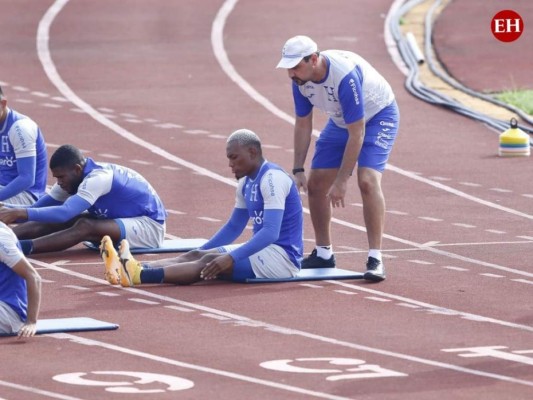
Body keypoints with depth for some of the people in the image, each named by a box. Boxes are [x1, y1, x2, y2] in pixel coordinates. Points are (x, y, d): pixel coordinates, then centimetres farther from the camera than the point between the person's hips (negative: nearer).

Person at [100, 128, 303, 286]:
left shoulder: (272, 178, -17)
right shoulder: (246, 183, 14)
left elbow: (271, 232, -27)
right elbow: (233, 227, 24)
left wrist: (231, 258, -34)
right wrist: (198, 254, 16)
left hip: (282, 256, -9)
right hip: (264, 250, 9)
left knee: (210, 262, -25)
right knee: (196, 255, -5)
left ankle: (139, 275, -39)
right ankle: (138, 270, -25)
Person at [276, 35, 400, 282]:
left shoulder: (345, 75, -39)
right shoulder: (300, 79, -17)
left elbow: (357, 135, -35)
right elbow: (303, 124, -1)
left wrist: (341, 182, -32)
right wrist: (298, 170, -5)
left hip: (379, 116, -7)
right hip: (341, 121, 7)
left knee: (367, 180, -26)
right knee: (316, 184, 3)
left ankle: (375, 259, -23)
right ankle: (323, 253, 20)